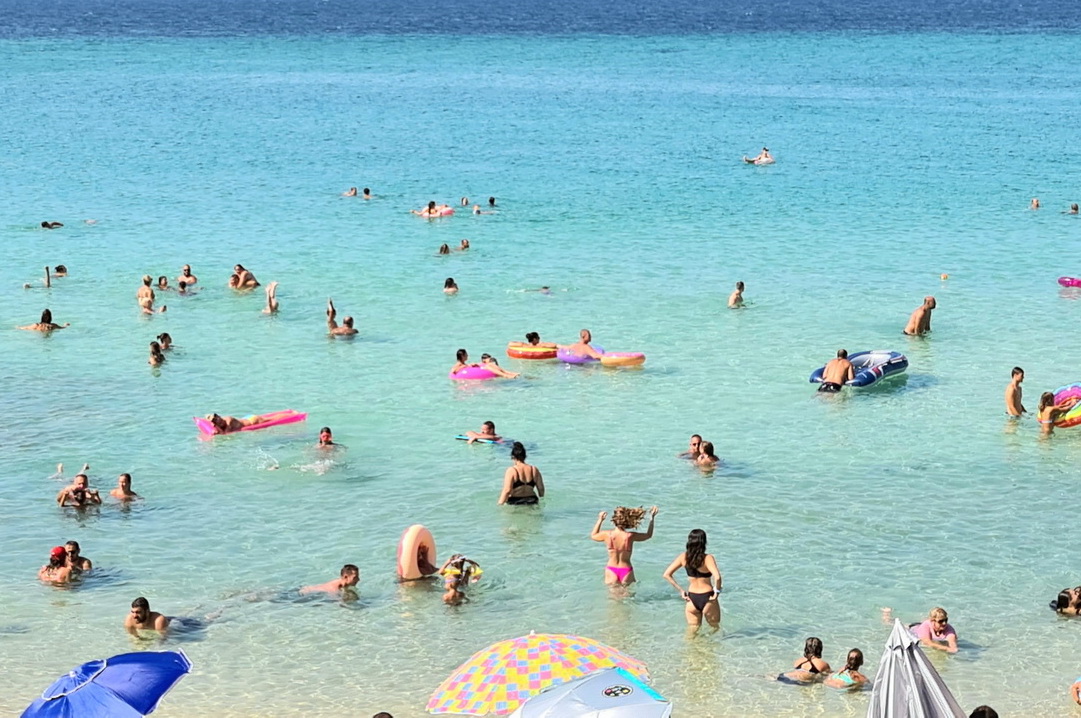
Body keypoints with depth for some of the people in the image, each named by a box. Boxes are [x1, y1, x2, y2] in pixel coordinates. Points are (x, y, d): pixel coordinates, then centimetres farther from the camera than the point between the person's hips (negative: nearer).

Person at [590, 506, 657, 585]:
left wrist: (600, 520, 20)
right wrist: (652, 518, 12)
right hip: (626, 571, -1)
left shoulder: (607, 535, -12)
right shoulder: (630, 536, -15)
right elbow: (648, 535, 5)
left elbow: (593, 536, 13)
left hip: (611, 570, 1)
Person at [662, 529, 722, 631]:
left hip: (691, 599, 4)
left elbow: (666, 574, -2)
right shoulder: (707, 558, -16)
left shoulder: (684, 557, -3)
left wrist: (681, 590, 3)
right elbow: (717, 577, -31)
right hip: (707, 598, -4)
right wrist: (717, 591, -14)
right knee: (715, 629, 17)